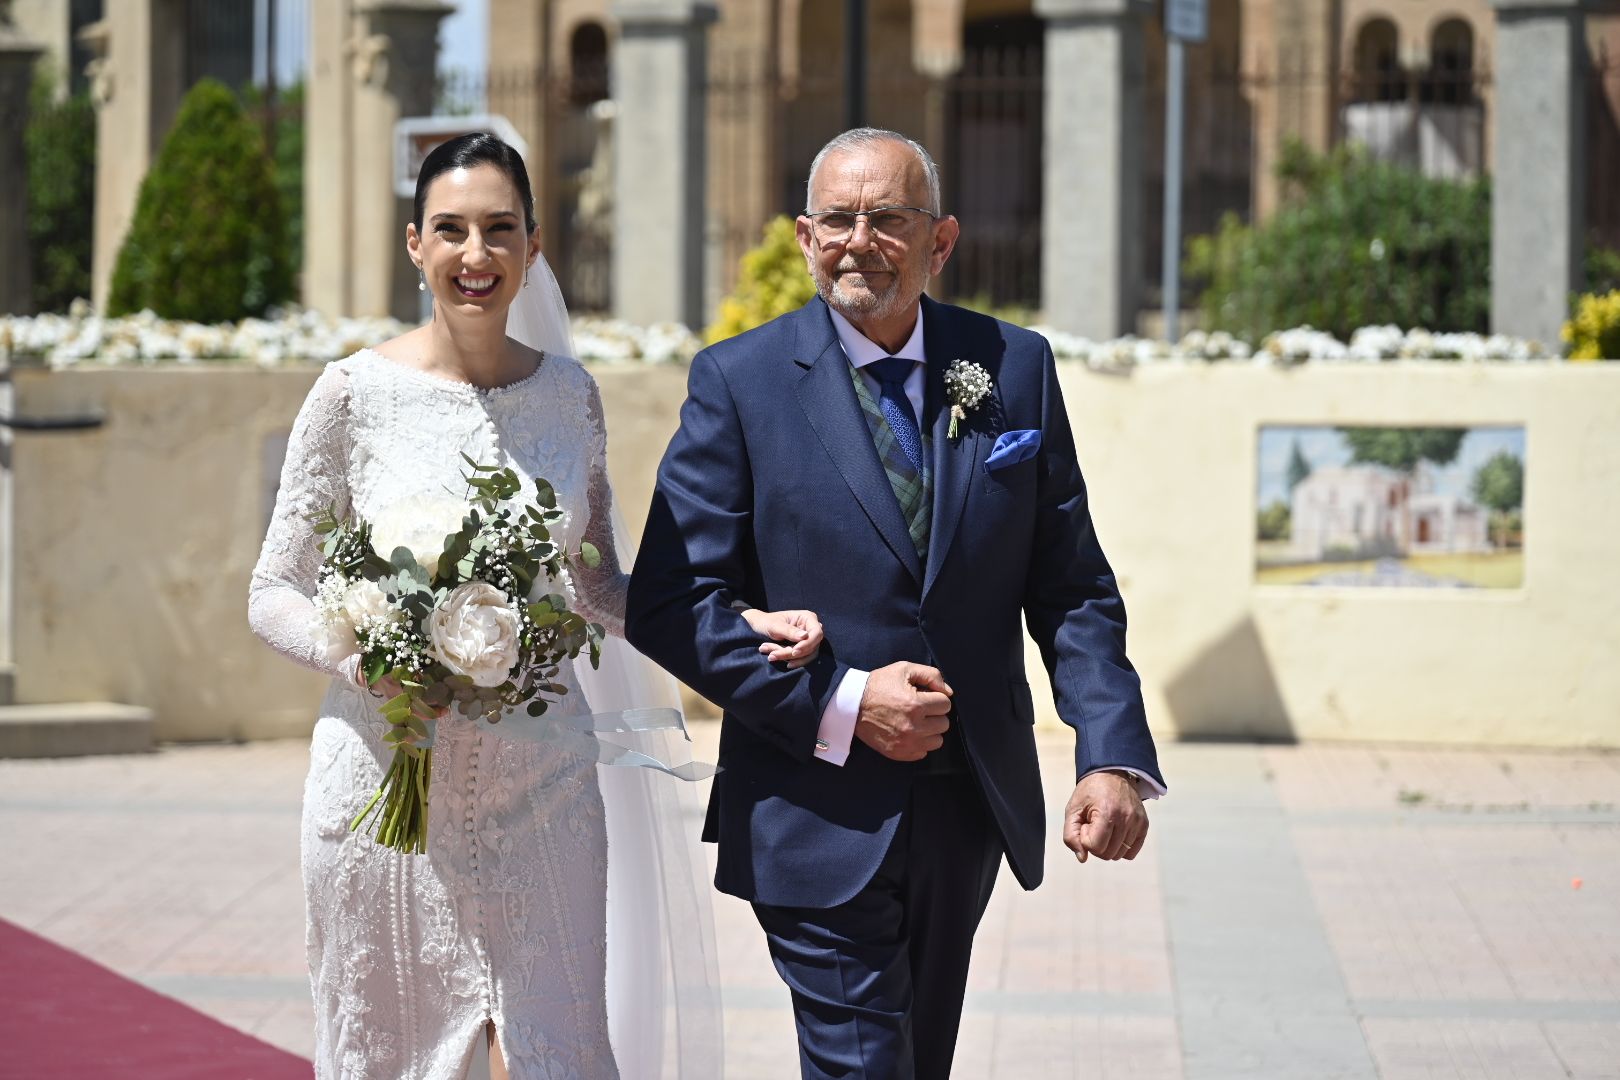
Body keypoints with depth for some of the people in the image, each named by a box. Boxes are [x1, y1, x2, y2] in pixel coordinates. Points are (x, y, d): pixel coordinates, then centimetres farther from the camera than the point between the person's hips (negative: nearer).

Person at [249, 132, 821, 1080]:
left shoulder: (569, 394, 4)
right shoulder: (358, 392, -5)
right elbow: (275, 594, 0)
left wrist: (743, 621, -3)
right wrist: (362, 652, -21)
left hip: (540, 782, 2)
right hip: (390, 779, -2)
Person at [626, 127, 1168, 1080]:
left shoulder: (1015, 369, 4)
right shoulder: (740, 382, -5)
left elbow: (1071, 588, 5)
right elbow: (669, 605, -8)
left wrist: (1114, 754, -9)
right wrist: (839, 706, -17)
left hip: (971, 811, 4)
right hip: (819, 814, -4)